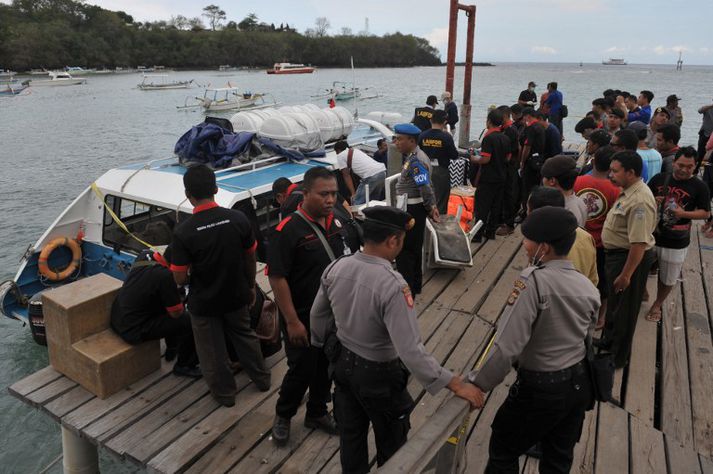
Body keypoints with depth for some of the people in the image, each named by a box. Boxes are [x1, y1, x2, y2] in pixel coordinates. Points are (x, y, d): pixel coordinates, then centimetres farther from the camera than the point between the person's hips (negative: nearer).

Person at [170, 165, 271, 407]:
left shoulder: (183, 232, -23)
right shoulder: (238, 219, -16)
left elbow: (180, 279, -17)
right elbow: (250, 259, -3)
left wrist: (195, 275, 5)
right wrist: (250, 287, 12)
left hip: (204, 303, -3)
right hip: (237, 296, 3)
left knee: (212, 350, 19)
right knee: (245, 335, 27)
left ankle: (225, 392, 37)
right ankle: (262, 378, 43)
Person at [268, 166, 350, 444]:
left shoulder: (336, 223, -1)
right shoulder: (288, 230, -21)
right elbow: (277, 277, -20)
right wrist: (292, 321, -20)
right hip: (302, 317, -6)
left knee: (325, 366, 18)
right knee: (302, 370, 7)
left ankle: (317, 413, 41)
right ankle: (283, 416, 34)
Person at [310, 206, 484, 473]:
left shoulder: (335, 268, -13)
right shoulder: (393, 285, -33)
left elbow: (317, 316, 2)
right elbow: (410, 351, -34)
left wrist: (323, 344, 21)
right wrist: (454, 384, -26)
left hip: (342, 362, 6)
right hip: (378, 373, -6)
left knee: (350, 432, 26)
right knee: (390, 440, 22)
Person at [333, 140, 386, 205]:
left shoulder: (340, 156, 9)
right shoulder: (356, 150, 31)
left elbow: (347, 176, 5)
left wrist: (353, 194, 5)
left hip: (371, 176, -9)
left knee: (357, 204, -3)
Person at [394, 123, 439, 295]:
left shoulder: (415, 161, -22)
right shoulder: (414, 156, 11)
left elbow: (426, 187, -24)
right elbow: (426, 185, 15)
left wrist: (430, 207, -11)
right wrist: (432, 206, 13)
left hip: (412, 210, -10)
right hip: (414, 208, 10)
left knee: (404, 250, -2)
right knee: (414, 248, 18)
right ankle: (415, 285, 31)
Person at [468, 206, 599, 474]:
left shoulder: (533, 281, -25)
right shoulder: (588, 287, -2)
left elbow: (508, 345, -27)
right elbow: (586, 339, 9)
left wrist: (477, 384, -18)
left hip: (541, 388, -7)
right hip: (579, 383, 7)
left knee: (503, 450, 15)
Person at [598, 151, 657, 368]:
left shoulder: (639, 201, -29)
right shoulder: (628, 191, 3)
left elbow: (639, 243, -31)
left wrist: (626, 275, -27)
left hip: (630, 258, -10)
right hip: (616, 253, 10)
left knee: (624, 309, 8)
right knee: (614, 301, 26)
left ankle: (618, 356, 27)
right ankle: (608, 340, 47)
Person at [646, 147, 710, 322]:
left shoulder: (699, 187, -6)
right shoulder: (659, 178, 0)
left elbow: (706, 213, -3)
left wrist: (684, 213, -20)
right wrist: (652, 202, -12)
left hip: (676, 243, -1)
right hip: (651, 235, 2)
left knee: (668, 279, 12)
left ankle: (657, 305, 34)